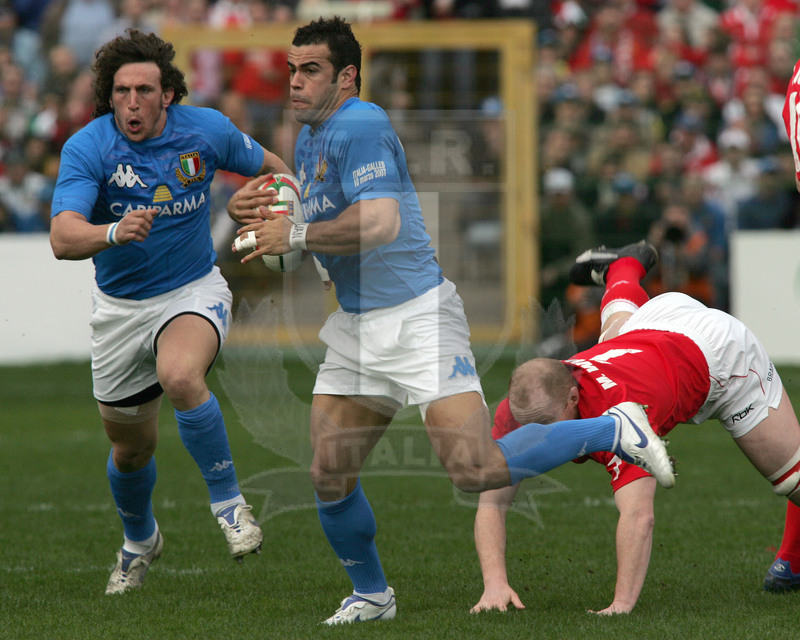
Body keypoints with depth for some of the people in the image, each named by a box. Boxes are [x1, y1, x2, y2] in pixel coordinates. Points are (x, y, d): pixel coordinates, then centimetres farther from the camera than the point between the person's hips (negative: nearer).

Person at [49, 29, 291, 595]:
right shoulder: (87, 148, -19)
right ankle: (140, 541, 46)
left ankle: (228, 500, -18)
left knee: (180, 376, -35)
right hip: (121, 308, 1)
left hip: (193, 292, -1)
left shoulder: (206, 130, -12)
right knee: (131, 447, 15)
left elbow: (266, 165, 11)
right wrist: (114, 233, -52)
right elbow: (62, 238, -34)